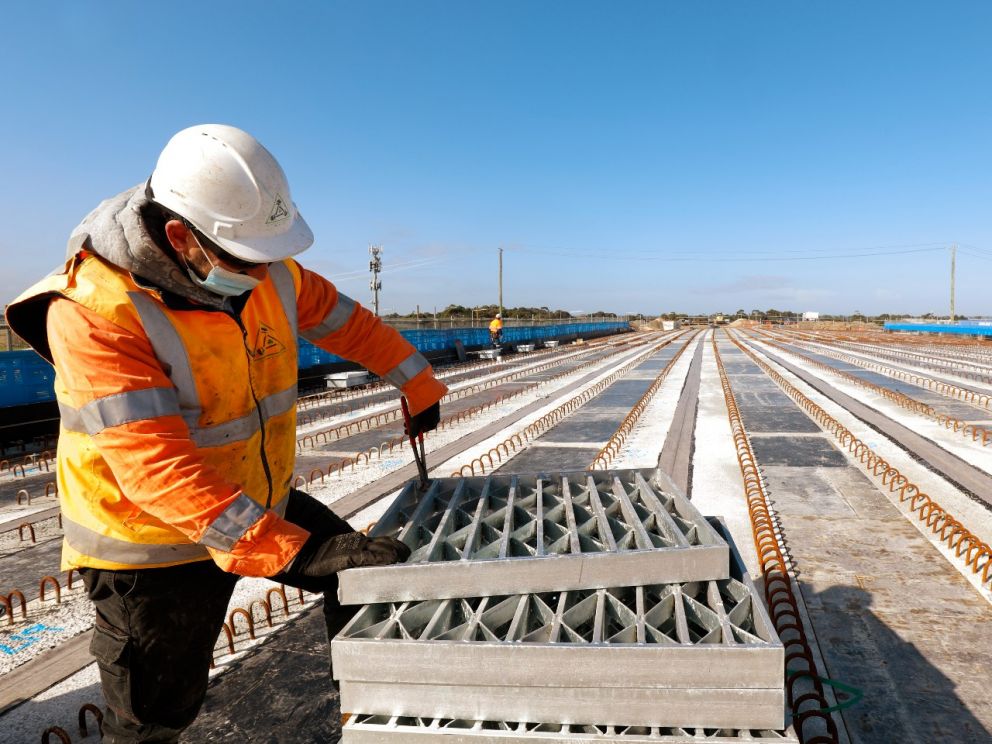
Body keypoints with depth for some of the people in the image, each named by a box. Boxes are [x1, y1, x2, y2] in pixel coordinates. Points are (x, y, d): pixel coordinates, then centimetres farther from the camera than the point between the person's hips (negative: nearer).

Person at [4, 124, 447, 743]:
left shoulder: (267, 269, -10)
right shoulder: (92, 311, -29)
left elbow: (344, 320, 6)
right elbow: (157, 468, -35)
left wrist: (420, 385, 15)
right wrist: (294, 551, -40)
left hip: (263, 505, 6)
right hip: (153, 551, -5)